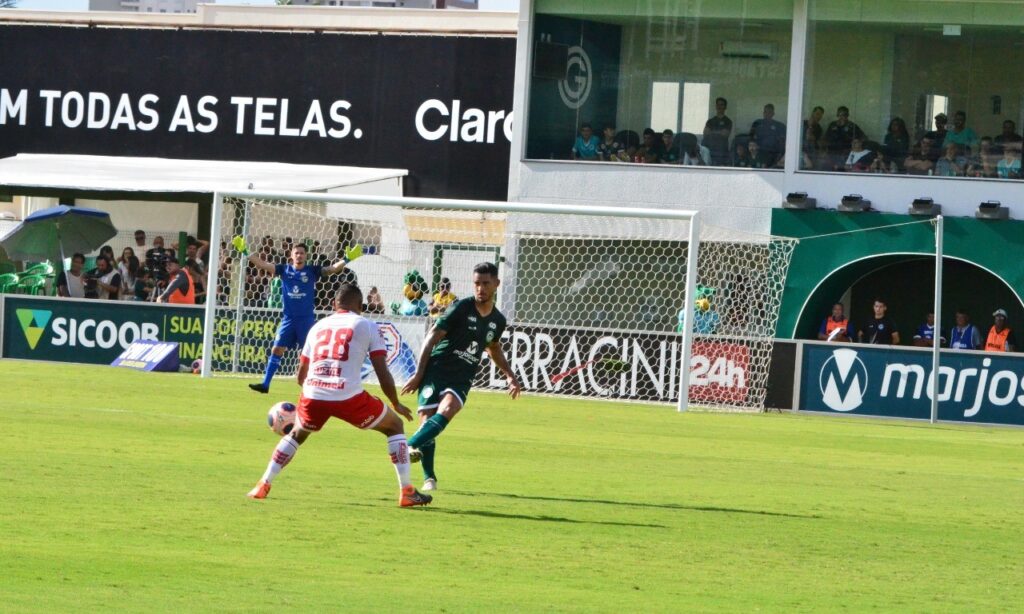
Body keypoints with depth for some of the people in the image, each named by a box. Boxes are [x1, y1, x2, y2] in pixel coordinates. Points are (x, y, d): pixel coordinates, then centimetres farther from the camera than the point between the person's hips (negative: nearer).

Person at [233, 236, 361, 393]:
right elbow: (262, 264, -1)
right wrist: (245, 252, -9)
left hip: (306, 320, -2)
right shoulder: (284, 270, 3)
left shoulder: (312, 271, 0)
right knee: (277, 349, 0)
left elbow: (333, 268, -8)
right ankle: (265, 384, 5)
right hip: (288, 319, 2)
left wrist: (347, 259, -23)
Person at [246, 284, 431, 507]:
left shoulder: (318, 327, 22)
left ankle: (263, 486, 24)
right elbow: (382, 373, 4)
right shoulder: (367, 326, 10)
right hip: (349, 396, -4)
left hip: (313, 395, 4)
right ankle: (407, 492, 10)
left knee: (296, 434, 34)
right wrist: (396, 405, 19)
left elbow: (301, 375, 28)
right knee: (395, 426, 18)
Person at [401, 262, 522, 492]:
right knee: (427, 418, -13)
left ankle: (412, 446, -42)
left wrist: (509, 375, 28)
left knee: (447, 410, -27)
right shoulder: (461, 308, -6)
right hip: (436, 370, -3)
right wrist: (418, 374, -10)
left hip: (461, 379, 3)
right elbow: (432, 337, -6)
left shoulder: (497, 321, 10)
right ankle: (429, 477, 1)